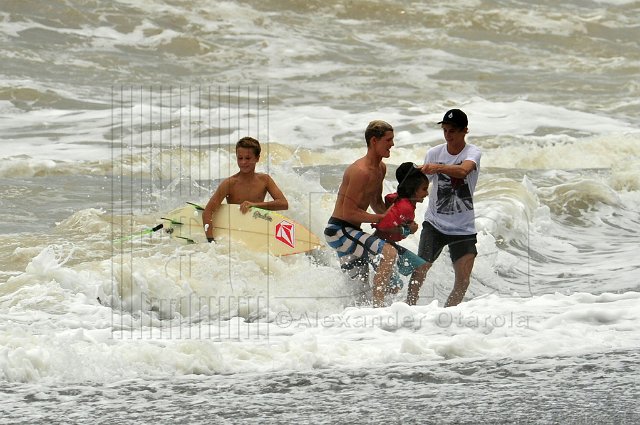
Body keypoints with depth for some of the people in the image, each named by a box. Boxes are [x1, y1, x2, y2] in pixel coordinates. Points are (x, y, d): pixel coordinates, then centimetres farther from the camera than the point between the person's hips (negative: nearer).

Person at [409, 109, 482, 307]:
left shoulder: (473, 152, -8)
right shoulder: (434, 154, 1)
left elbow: (463, 170, -32)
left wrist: (438, 168, -49)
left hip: (463, 228, -1)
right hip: (435, 223, 2)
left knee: (463, 281, -7)